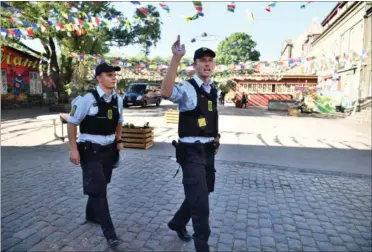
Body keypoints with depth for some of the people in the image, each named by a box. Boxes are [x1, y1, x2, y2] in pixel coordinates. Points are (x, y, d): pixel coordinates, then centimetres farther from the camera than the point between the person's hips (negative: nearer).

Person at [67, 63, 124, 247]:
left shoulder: (118, 99, 0)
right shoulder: (88, 99, -18)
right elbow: (72, 122, -10)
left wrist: (119, 140, 14)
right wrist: (73, 149, -12)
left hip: (109, 149, 6)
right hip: (90, 150, -6)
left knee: (100, 186, 20)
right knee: (98, 189, -4)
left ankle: (91, 215, 45)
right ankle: (109, 233, 6)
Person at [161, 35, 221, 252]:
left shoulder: (214, 90, 10)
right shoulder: (188, 88, -14)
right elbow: (166, 92, -37)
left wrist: (216, 137, 15)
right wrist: (176, 58, -41)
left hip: (208, 151, 8)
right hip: (192, 152, -8)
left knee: (200, 195, 22)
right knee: (201, 202, -3)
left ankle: (178, 223, 47)